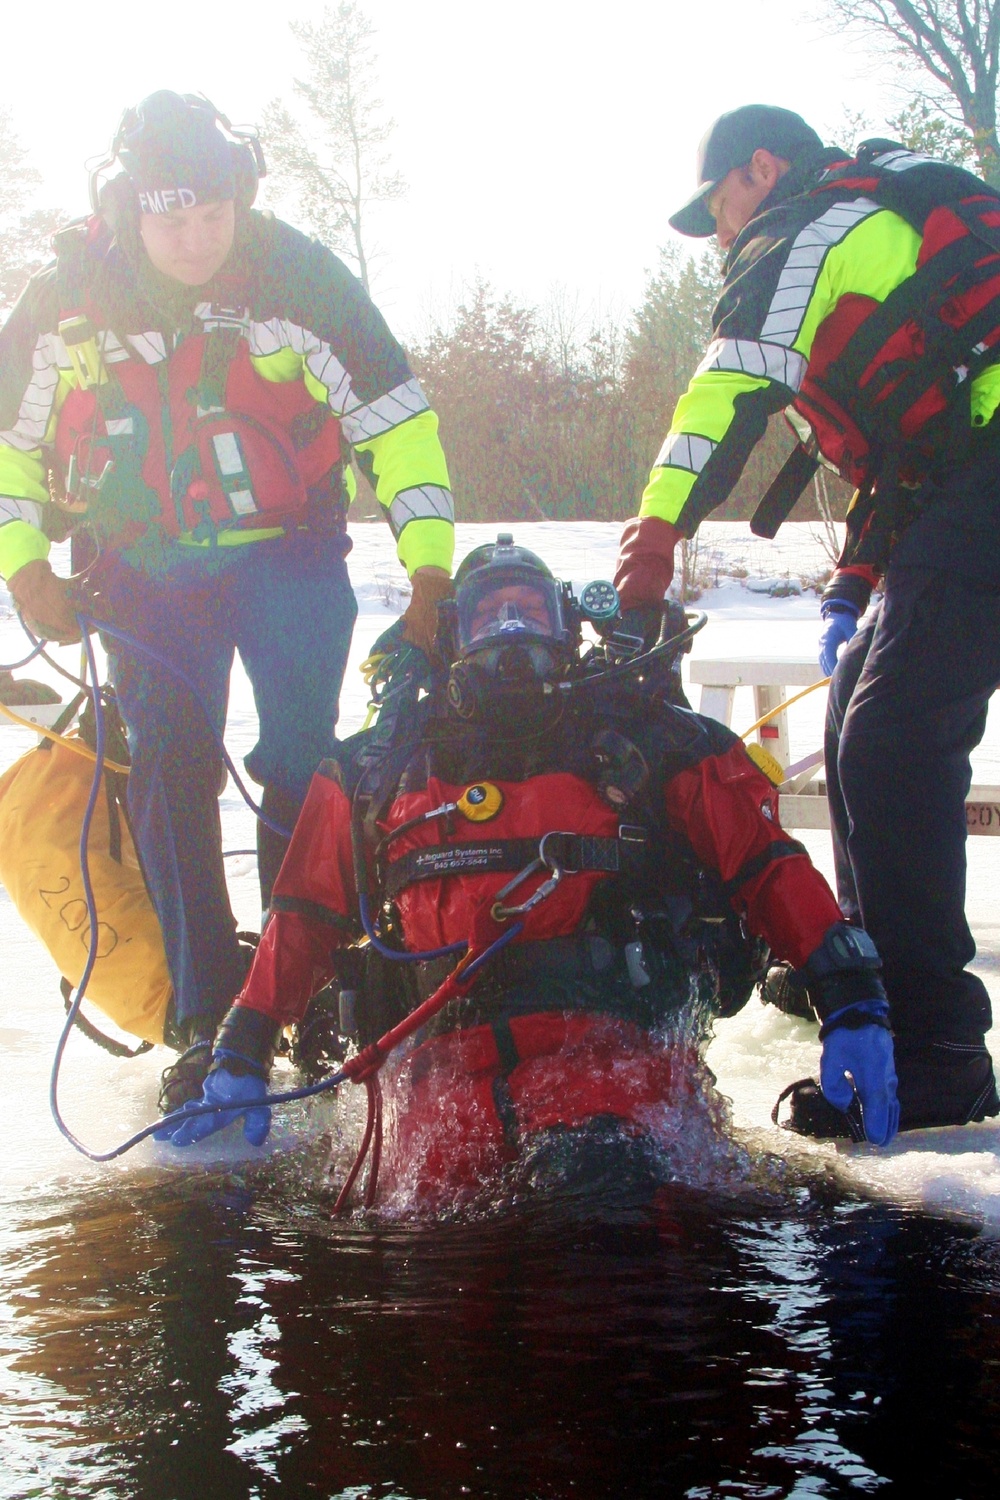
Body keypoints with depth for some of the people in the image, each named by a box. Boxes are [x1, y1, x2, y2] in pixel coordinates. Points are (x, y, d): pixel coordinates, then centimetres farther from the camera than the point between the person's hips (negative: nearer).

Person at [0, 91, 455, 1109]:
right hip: (146, 572, 2)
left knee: (302, 767, -8)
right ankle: (207, 1016, 1)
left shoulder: (295, 275, -12)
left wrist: (428, 565, -12)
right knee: (168, 777, -5)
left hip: (288, 555, -1)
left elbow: (394, 414, -8)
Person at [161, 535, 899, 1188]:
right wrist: (242, 1056, 22)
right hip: (449, 1063, 3)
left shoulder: (646, 739, 15)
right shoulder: (380, 769, 22)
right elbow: (307, 922, 29)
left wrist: (852, 1004, 0)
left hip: (610, 1046, -3)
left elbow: (770, 871, 12)